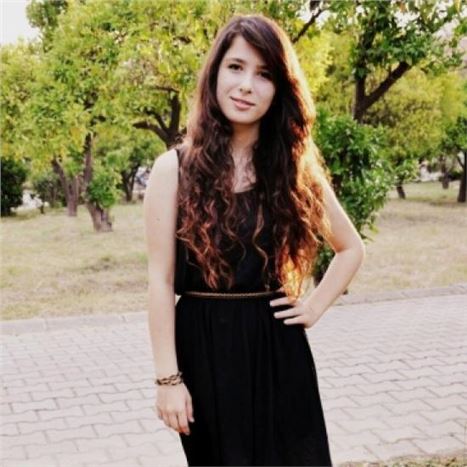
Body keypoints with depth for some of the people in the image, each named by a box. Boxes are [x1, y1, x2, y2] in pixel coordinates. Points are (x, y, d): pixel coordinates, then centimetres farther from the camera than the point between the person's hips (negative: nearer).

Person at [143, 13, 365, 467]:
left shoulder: (297, 168, 2)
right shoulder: (174, 168, -6)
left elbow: (351, 248, 15)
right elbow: (161, 280, -8)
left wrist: (314, 307, 2)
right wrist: (167, 377, -10)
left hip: (278, 348, 2)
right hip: (205, 348, -2)